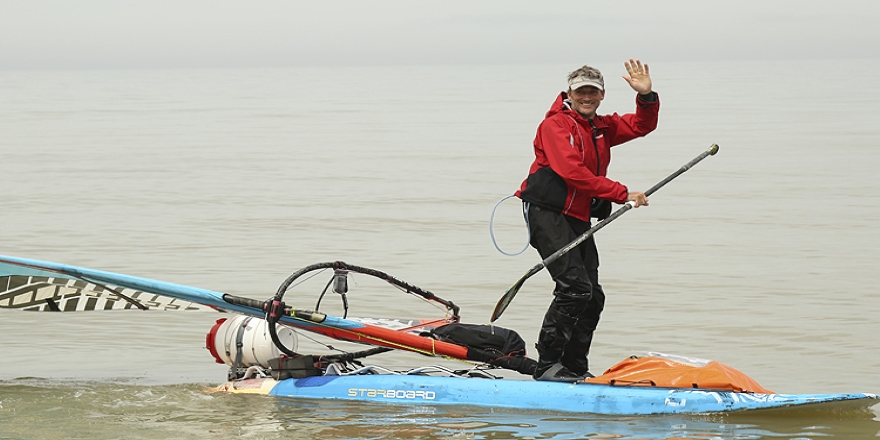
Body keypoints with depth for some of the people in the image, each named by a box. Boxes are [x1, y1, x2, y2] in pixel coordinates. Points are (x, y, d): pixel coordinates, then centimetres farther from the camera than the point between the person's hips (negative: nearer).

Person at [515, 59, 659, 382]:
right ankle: (547, 364, -15)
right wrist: (622, 194, -21)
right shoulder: (555, 125, -9)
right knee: (575, 287, -19)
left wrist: (646, 96, -8)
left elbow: (641, 126, 14)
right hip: (549, 213, -9)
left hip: (579, 219, 9)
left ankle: (575, 367, 17)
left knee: (593, 297, 7)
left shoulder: (602, 128, 17)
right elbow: (573, 172, -20)